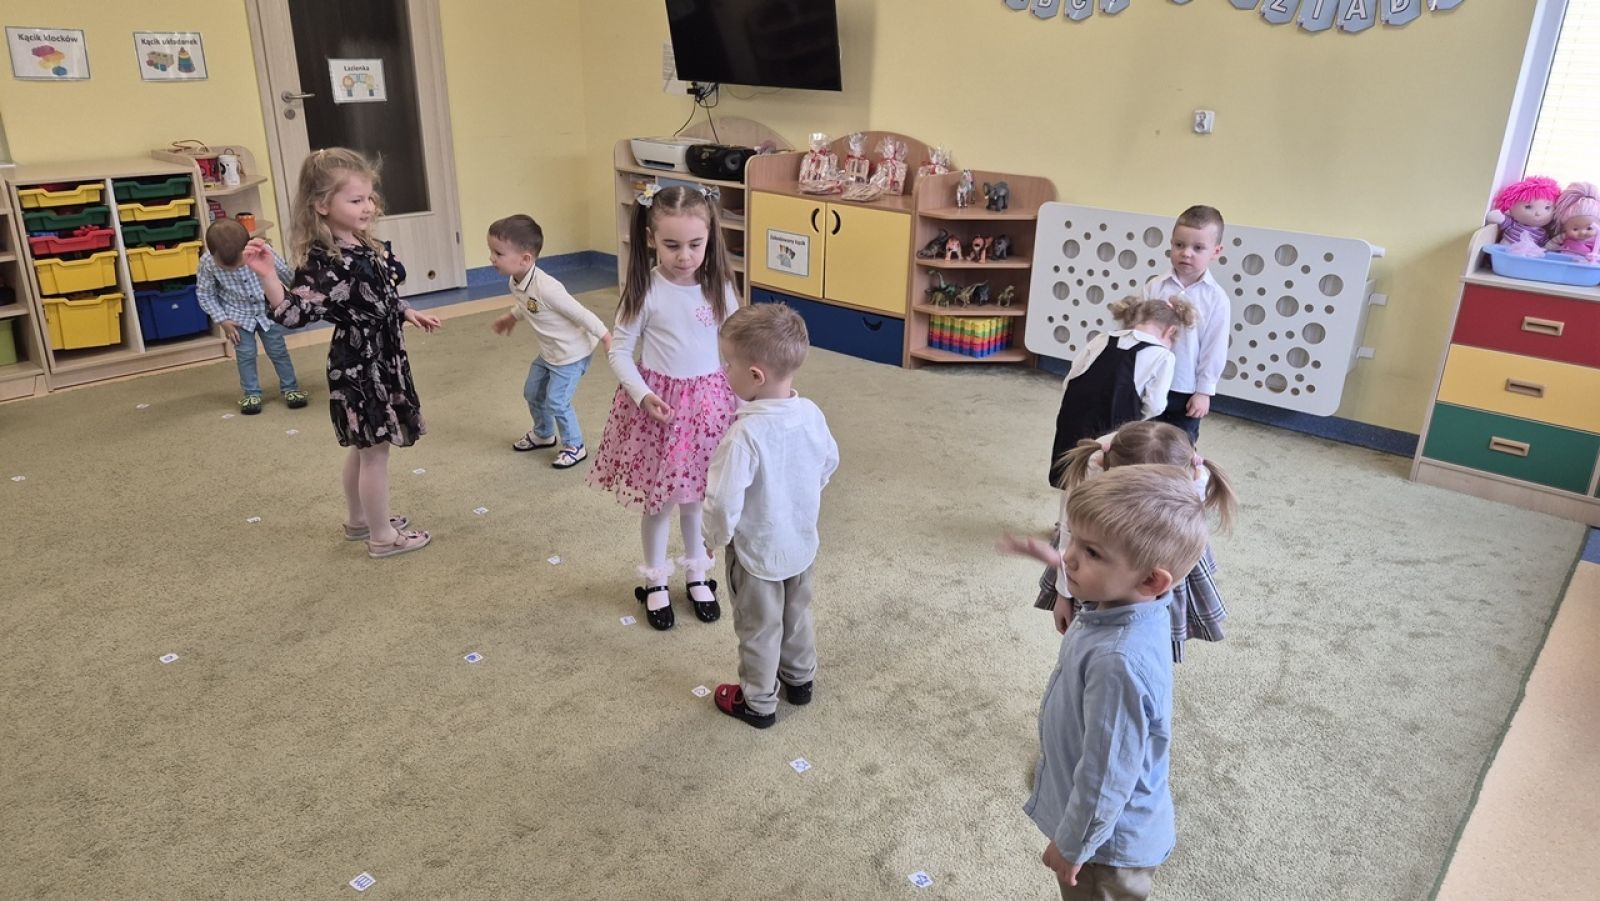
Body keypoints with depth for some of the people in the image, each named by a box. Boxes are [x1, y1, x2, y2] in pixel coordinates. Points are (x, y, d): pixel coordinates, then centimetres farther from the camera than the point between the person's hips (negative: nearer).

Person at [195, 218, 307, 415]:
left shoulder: (263, 251, -27)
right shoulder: (207, 262, -23)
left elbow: (288, 275, -9)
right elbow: (204, 293, -7)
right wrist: (222, 320, -10)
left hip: (268, 310, 0)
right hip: (238, 315, 0)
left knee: (278, 351, 7)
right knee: (245, 355, 2)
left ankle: (290, 388, 20)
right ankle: (251, 393, 18)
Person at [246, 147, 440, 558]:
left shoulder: (366, 246, 4)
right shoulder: (323, 261, -24)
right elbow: (294, 313, -33)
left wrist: (408, 314, 27)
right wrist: (267, 276, -47)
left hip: (381, 358, 9)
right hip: (360, 364, -9)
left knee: (364, 447, 21)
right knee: (376, 450, 2)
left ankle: (359, 520, 38)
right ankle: (382, 536, 16)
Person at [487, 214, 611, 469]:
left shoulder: (546, 287, -34)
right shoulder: (516, 282, -6)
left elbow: (580, 313, -27)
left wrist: (607, 338, -22)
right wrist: (511, 317, 33)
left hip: (572, 353, -9)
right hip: (549, 352, 9)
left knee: (556, 401, -6)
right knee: (532, 393, 19)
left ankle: (574, 446, 15)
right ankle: (543, 434, 44)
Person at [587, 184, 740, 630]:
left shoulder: (718, 286, -5)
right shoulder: (646, 290, -14)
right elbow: (619, 350, -7)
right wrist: (642, 395, -22)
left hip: (708, 404, 2)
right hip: (658, 405, -2)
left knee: (695, 497, 17)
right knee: (658, 501, 11)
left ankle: (697, 576, 38)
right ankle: (655, 582, 33)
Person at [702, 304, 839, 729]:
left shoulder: (745, 434, -34)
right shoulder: (812, 414, -13)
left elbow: (724, 502, -31)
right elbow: (829, 465, 4)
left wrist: (715, 538, -11)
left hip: (757, 553, -6)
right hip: (802, 544, 6)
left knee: (759, 629, 16)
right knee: (797, 614, 28)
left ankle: (759, 702, 36)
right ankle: (800, 678, 49)